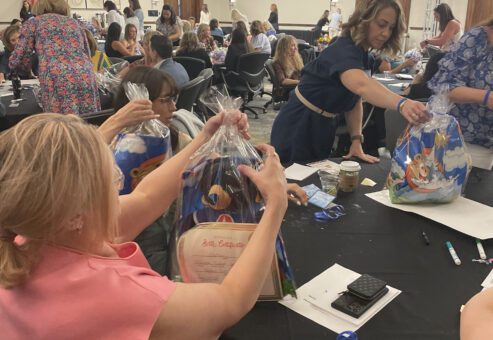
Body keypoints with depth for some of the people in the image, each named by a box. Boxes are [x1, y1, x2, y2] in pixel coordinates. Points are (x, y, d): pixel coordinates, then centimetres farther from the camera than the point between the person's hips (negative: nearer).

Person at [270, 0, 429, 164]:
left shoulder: (361, 53, 3)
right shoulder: (343, 50, -25)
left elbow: (354, 100, 2)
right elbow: (361, 85, -47)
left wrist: (356, 141, -12)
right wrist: (402, 104, -63)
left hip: (323, 129, 9)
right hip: (298, 129, -9)